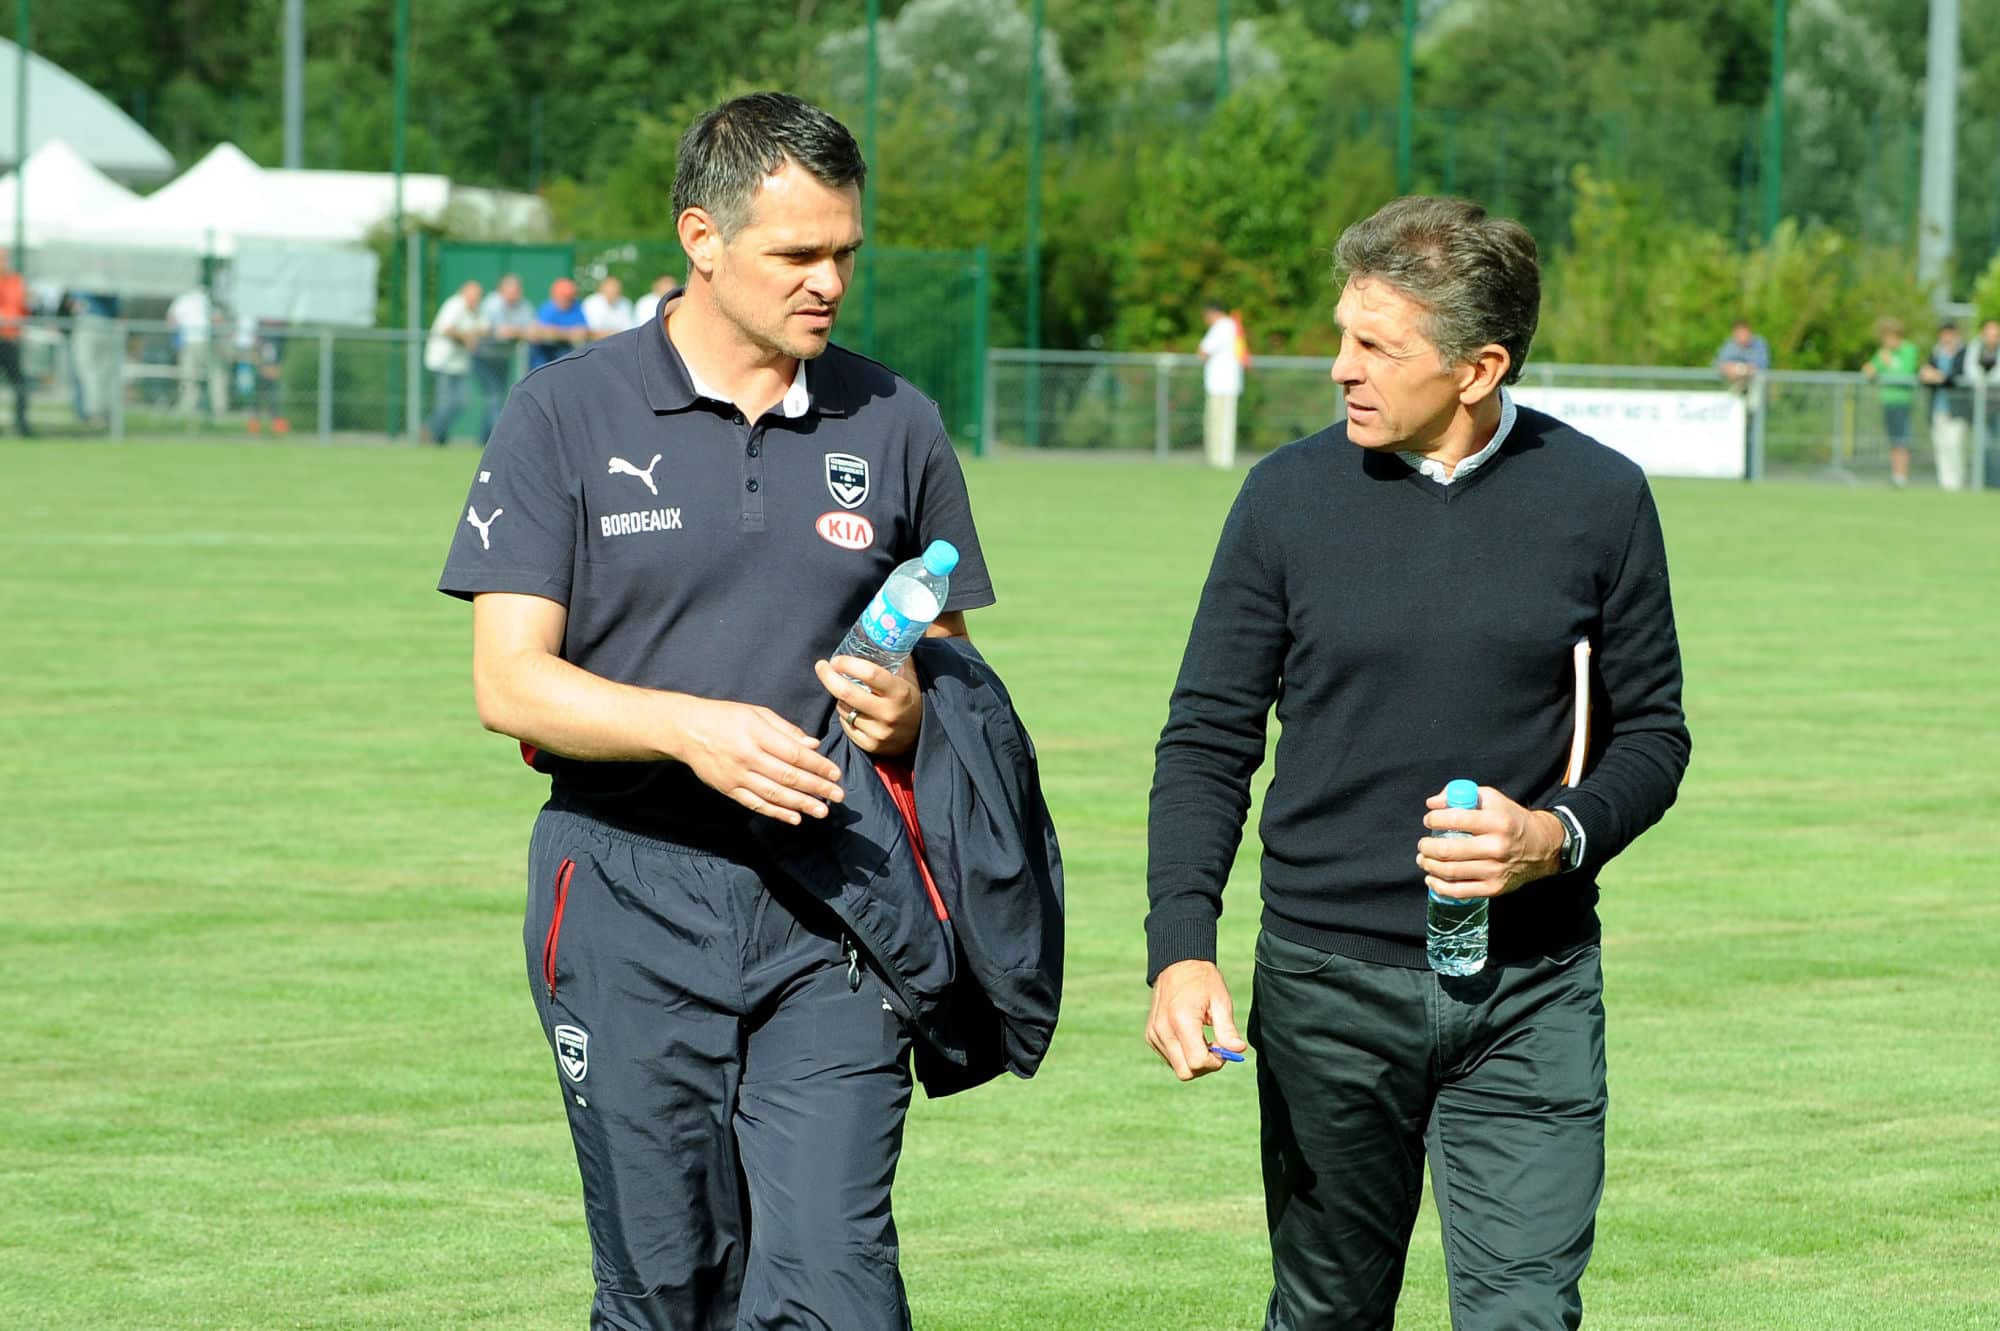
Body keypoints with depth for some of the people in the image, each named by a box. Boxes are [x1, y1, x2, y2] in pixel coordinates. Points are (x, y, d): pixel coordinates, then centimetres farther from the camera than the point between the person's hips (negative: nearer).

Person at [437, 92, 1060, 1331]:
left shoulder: (894, 425, 8)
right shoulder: (568, 415, 1)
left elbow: (953, 662, 17)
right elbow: (511, 681, -5)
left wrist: (913, 709, -8)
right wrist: (693, 728, -21)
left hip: (833, 907, 1)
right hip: (633, 901, -1)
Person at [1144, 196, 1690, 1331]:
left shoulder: (1600, 499, -1)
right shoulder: (1294, 495, -1)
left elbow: (1653, 733, 8)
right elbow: (1209, 740, 2)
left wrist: (1559, 835, -13)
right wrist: (1181, 945, -12)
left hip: (1531, 991, 0)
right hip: (1329, 982, 1)